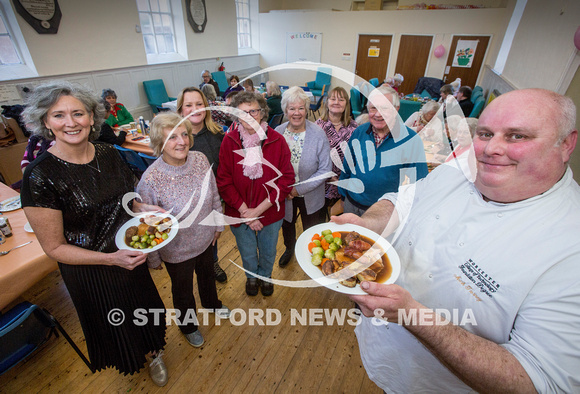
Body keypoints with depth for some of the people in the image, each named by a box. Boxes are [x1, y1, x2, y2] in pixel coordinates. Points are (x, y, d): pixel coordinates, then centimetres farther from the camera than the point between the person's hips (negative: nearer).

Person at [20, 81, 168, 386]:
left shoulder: (108, 154, -8)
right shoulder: (40, 175, -23)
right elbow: (54, 247, -17)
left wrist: (142, 207, -12)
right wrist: (111, 259, -27)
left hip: (130, 254, 4)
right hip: (89, 270, -4)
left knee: (145, 312, 24)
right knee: (114, 324, 23)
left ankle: (153, 354, 55)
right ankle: (127, 363, 56)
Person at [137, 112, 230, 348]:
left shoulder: (200, 159, -16)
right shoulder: (150, 180, -30)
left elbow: (214, 195, -1)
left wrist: (218, 223, 8)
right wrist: (153, 259, -6)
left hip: (205, 238, 4)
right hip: (177, 251, -4)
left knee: (207, 274, 32)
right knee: (182, 289, 24)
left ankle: (211, 303, 66)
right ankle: (188, 326, 56)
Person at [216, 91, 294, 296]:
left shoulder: (277, 140, -13)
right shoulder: (229, 141, -12)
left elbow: (286, 179, -13)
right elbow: (224, 181, -10)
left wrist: (258, 210, -17)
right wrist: (244, 210, -16)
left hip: (270, 212, 0)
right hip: (239, 213, 0)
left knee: (268, 252, 23)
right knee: (247, 253, 22)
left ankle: (265, 276, 57)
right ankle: (251, 277, 57)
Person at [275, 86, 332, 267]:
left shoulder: (318, 133, -17)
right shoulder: (277, 132, -8)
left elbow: (325, 169, -17)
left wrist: (299, 189, -20)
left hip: (310, 196, -2)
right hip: (284, 195, 3)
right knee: (287, 225, 27)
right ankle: (289, 249, 60)